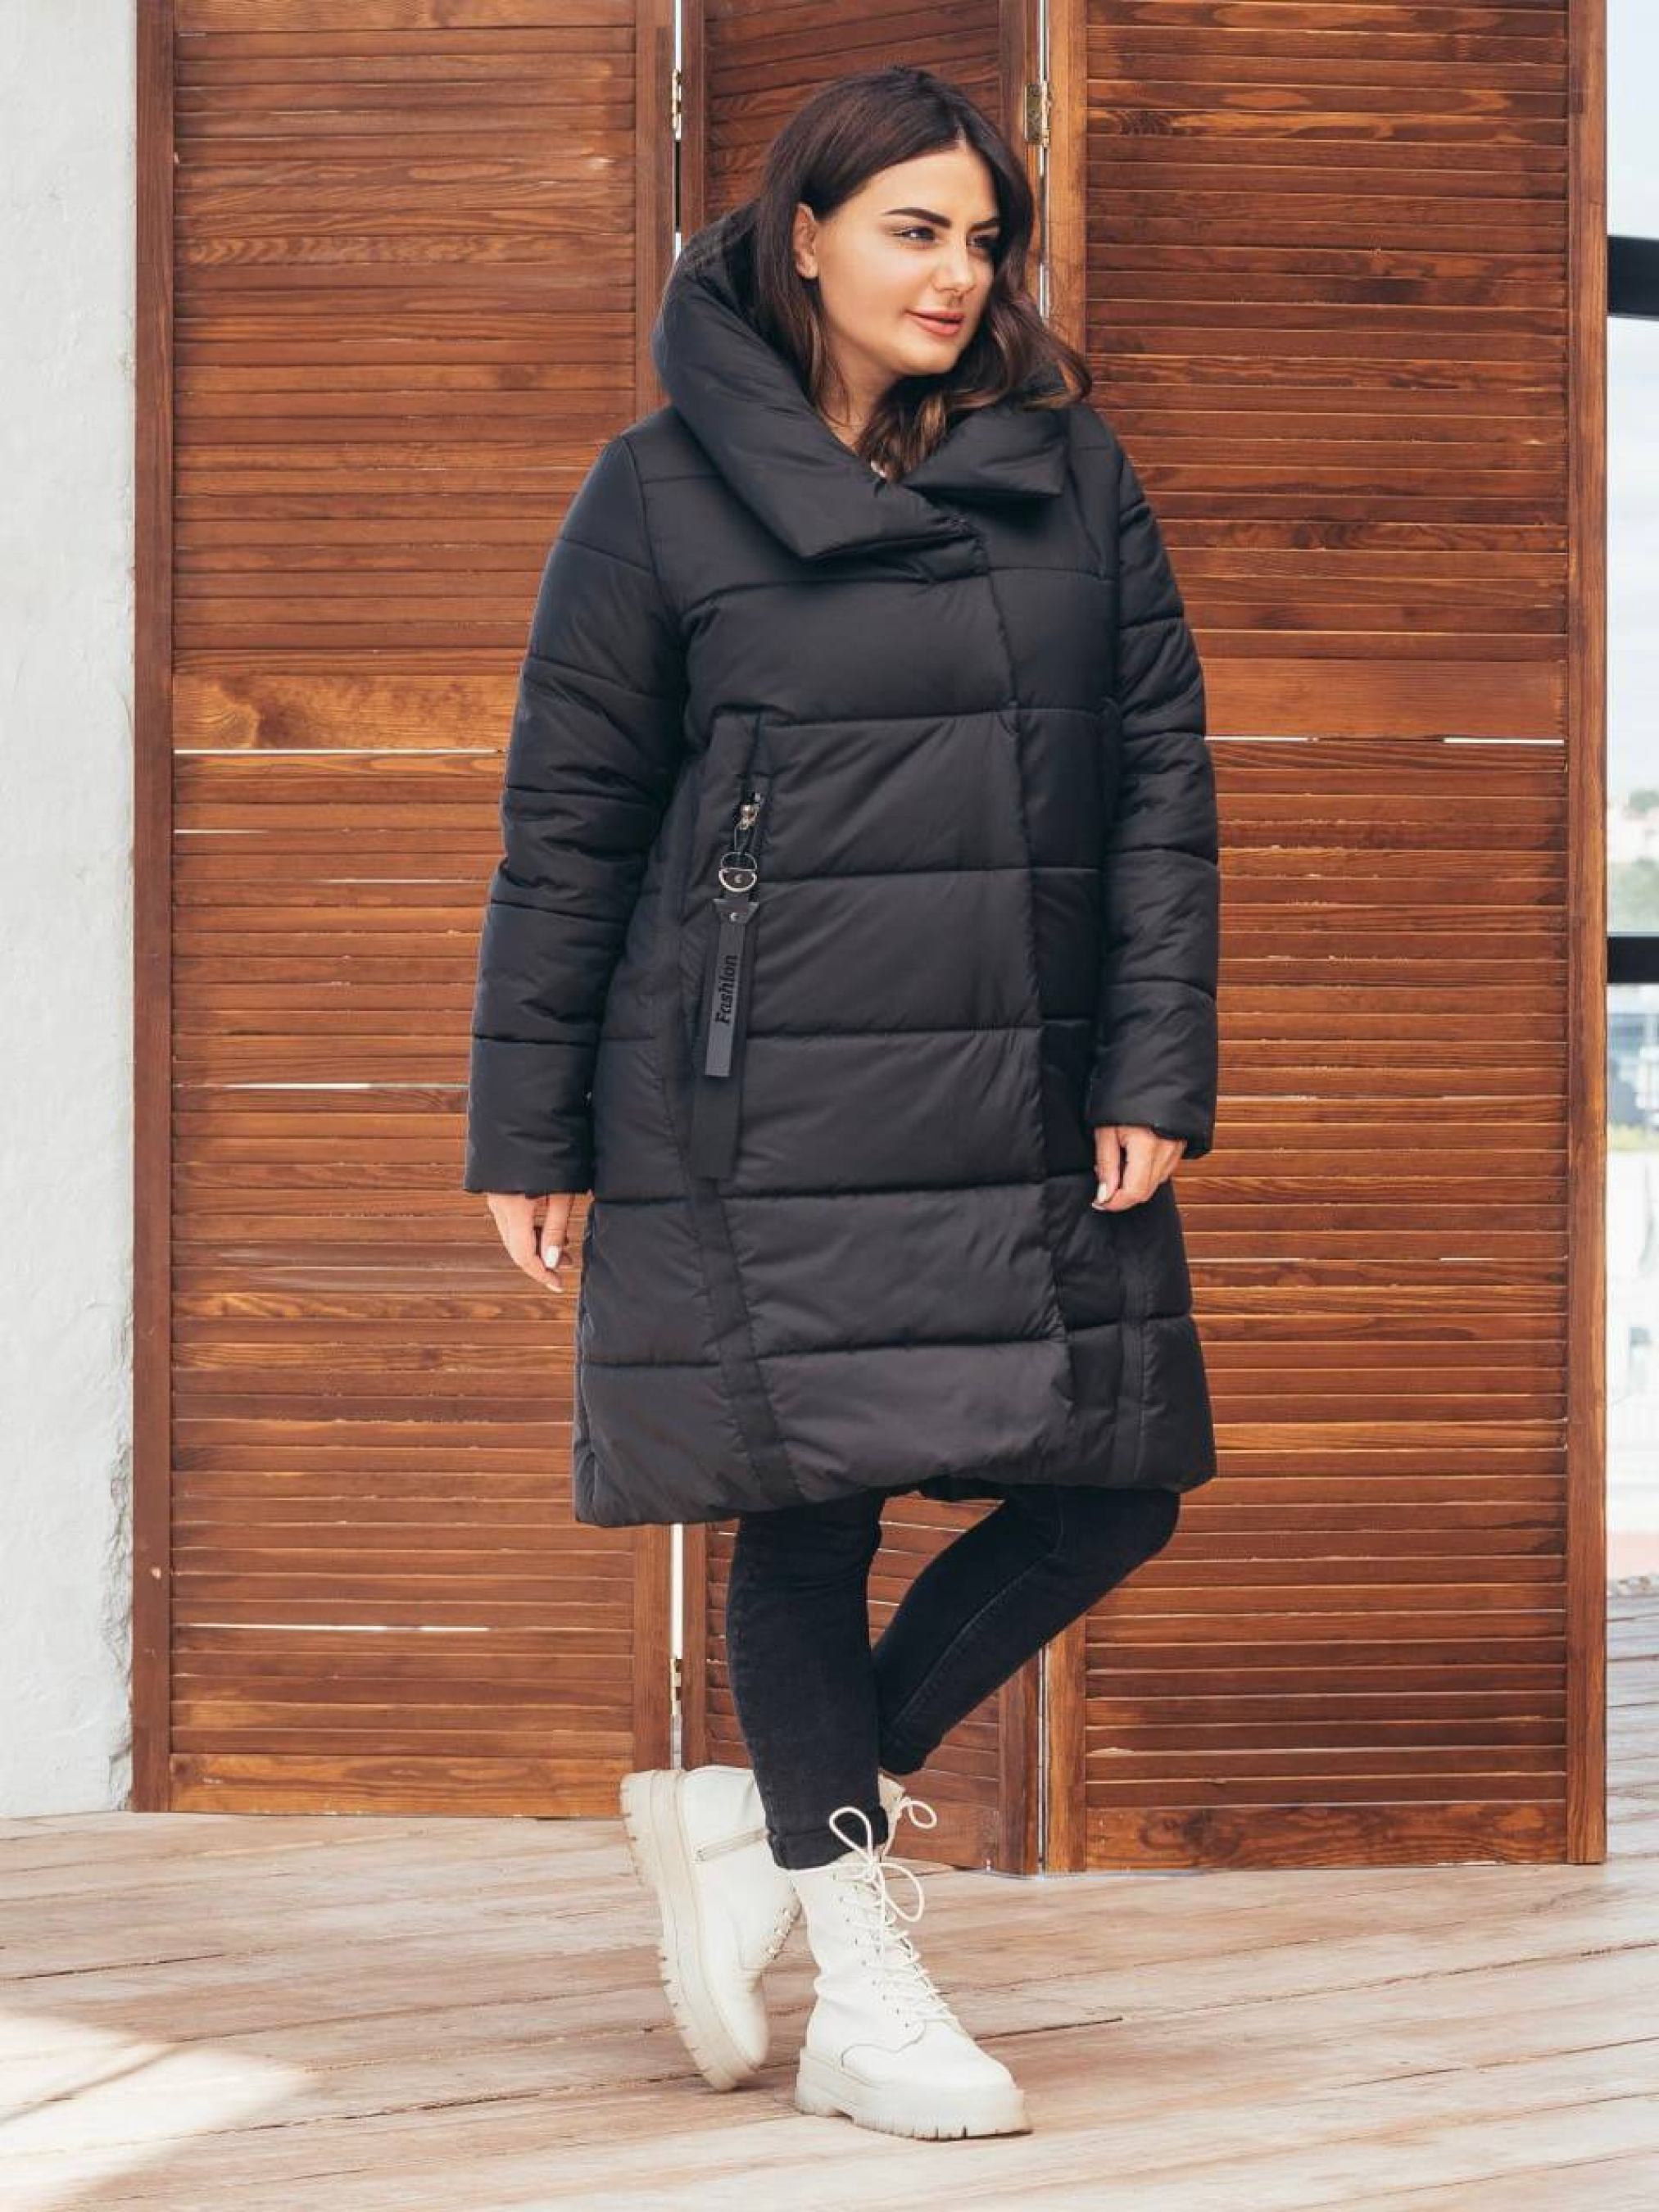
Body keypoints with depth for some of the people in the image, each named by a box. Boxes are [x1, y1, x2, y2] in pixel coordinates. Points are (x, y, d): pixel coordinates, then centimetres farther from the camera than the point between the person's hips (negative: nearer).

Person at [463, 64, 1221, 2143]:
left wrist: (1158, 1074, -1)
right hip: (767, 1101, -4)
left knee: (1113, 1490, 2)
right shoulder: (664, 492, 0)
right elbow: (565, 822, 2)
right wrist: (529, 1127, 0)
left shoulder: (1072, 470, 9)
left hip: (1027, 1101, 4)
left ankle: (774, 1803, 20)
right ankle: (860, 1984, 15)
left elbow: (1162, 780, 8)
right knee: (811, 1491, 1)